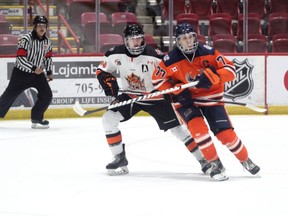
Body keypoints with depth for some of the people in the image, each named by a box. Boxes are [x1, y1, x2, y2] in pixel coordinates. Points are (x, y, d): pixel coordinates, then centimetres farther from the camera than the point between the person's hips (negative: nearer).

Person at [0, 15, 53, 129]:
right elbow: (20, 58, -26)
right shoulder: (26, 39, -21)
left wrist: (49, 72, 18)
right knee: (9, 95, -1)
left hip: (38, 73, 6)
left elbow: (48, 57, 17)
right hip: (21, 72, -6)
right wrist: (33, 68, -30)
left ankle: (37, 119, 6)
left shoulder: (47, 41, 1)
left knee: (47, 95, -5)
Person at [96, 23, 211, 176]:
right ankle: (120, 159, -2)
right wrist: (109, 82, -18)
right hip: (130, 96, 3)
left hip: (156, 97, -3)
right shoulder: (115, 54, -14)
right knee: (108, 119, -14)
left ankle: (203, 160, 7)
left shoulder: (154, 56, -24)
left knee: (177, 128, -4)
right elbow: (101, 70, 1)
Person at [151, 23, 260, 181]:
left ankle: (245, 160, 20)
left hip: (211, 98, 1)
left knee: (226, 133, -6)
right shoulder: (170, 60, -16)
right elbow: (158, 79, -4)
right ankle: (215, 164, -9)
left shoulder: (208, 52, -15)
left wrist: (211, 76, -32)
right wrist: (177, 92, -15)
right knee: (198, 128, -26)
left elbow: (230, 70, -15)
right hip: (186, 100, -1)